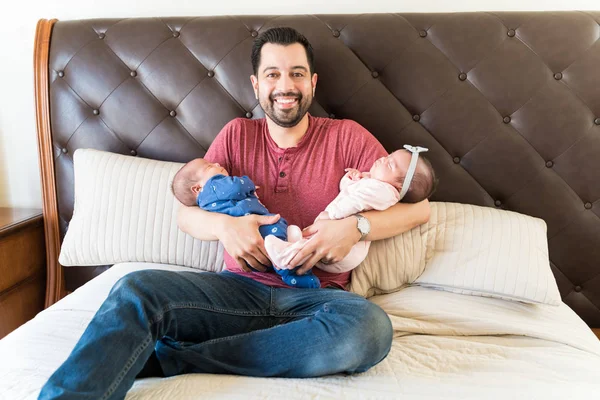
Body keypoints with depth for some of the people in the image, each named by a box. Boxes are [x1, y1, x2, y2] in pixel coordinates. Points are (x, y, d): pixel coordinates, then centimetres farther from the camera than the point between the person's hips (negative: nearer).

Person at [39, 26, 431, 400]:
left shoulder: (346, 136, 4)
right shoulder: (238, 134, 10)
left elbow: (419, 207, 1)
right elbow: (186, 214, 8)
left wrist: (356, 226, -19)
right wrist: (224, 225, -17)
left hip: (314, 297, -1)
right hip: (241, 288, 1)